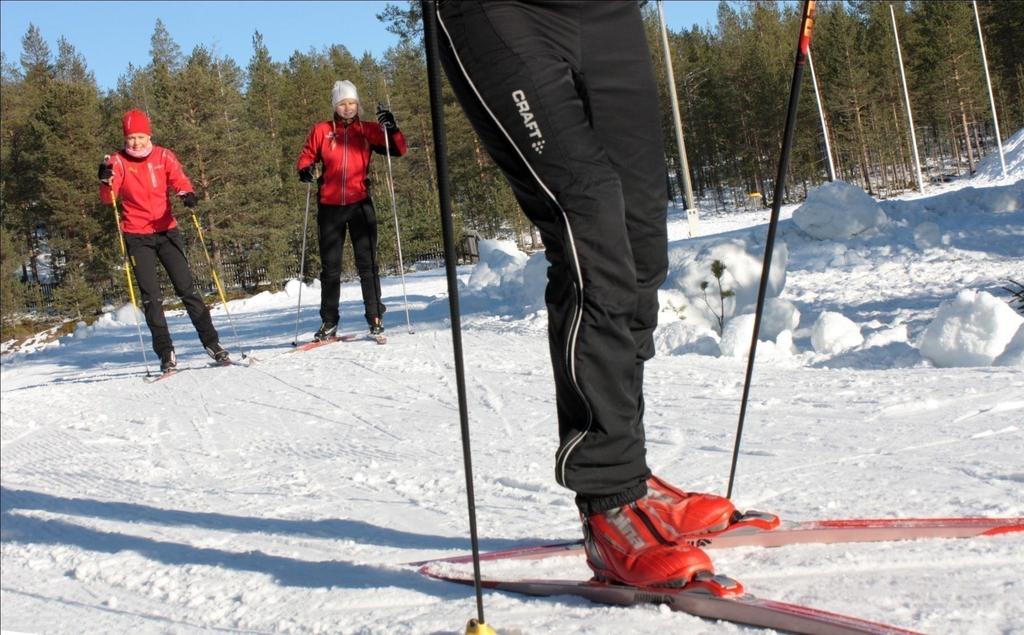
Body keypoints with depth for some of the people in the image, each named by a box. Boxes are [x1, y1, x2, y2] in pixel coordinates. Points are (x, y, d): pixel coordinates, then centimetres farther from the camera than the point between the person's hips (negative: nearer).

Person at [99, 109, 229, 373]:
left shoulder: (163, 156, 2)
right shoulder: (118, 161, -2)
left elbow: (179, 180, -7)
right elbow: (108, 198, -10)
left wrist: (187, 193, -30)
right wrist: (106, 180, -32)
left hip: (167, 231, 1)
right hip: (137, 236, -1)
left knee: (186, 288, 1)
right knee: (151, 296, -2)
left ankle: (211, 342, 7)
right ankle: (165, 352, 3)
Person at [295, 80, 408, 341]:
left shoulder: (368, 130, 6)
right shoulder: (321, 131, 7)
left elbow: (399, 150, 3)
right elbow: (307, 155, 14)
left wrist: (392, 129, -14)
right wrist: (305, 169, -8)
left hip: (360, 204, -1)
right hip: (330, 206, 1)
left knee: (367, 264, 0)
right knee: (330, 267, 6)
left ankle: (375, 317, 6)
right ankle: (329, 323, 14)